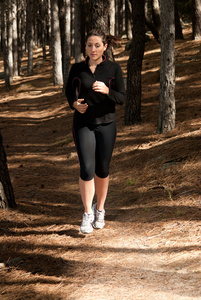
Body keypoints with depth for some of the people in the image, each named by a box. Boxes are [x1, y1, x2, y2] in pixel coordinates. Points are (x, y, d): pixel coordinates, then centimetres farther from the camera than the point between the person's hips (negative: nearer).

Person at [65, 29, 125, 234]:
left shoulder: (113, 69, -5)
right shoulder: (77, 69, -2)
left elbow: (121, 98, -5)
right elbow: (69, 91, 12)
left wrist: (107, 91, -25)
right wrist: (75, 104, -10)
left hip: (106, 124, 0)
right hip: (83, 124, 0)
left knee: (102, 169, 10)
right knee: (87, 169, -11)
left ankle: (100, 210, 30)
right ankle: (87, 213, 3)